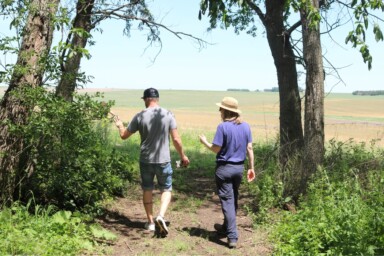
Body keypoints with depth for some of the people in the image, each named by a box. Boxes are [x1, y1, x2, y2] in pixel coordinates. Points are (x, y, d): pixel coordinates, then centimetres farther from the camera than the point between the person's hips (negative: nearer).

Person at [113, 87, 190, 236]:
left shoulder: (140, 116, -6)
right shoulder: (168, 115, -6)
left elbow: (124, 135, 4)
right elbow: (176, 139, -6)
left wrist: (120, 125, 26)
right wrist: (183, 156, 8)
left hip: (146, 160, 1)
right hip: (163, 160, 0)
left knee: (147, 190, 16)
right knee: (166, 189, 13)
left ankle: (150, 222, 22)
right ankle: (161, 216, -9)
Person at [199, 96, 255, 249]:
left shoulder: (223, 127, -14)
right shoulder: (245, 126, 2)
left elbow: (216, 149, -13)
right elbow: (249, 148, 4)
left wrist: (204, 142, 6)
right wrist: (251, 168, 10)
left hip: (224, 168, -6)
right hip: (239, 167, 6)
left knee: (227, 200, -1)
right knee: (233, 199, 20)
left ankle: (232, 237, -5)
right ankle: (226, 227, 37)